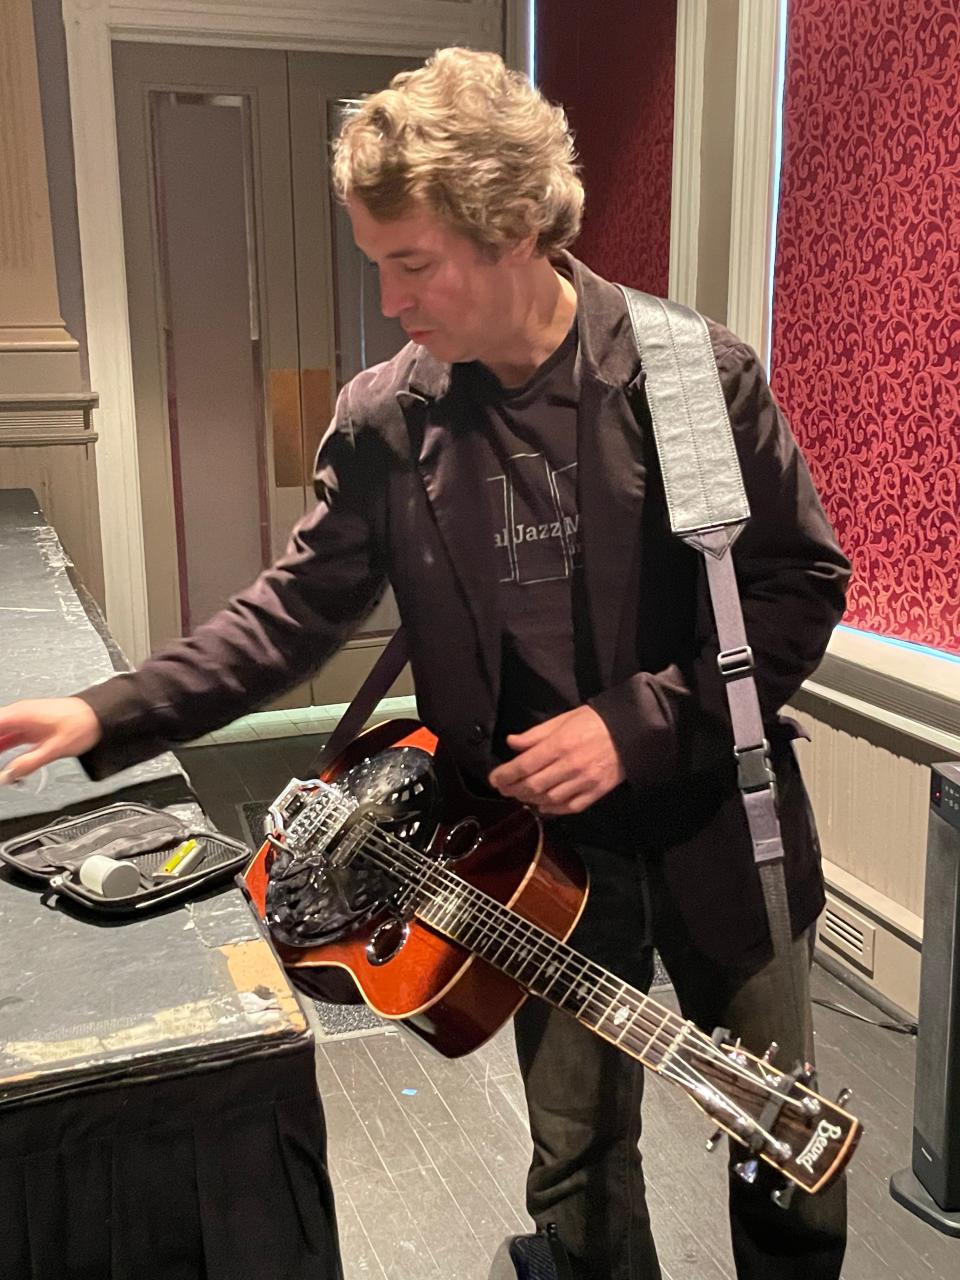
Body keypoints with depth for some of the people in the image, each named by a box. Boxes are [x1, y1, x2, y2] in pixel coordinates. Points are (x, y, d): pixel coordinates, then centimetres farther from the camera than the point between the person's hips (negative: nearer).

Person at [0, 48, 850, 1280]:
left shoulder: (694, 368, -13)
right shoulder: (383, 419, -6)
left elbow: (802, 580, -8)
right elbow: (297, 608, -1)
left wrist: (640, 721, -18)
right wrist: (107, 713, -11)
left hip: (717, 830, 0)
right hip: (538, 850, 1)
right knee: (577, 1166, 15)